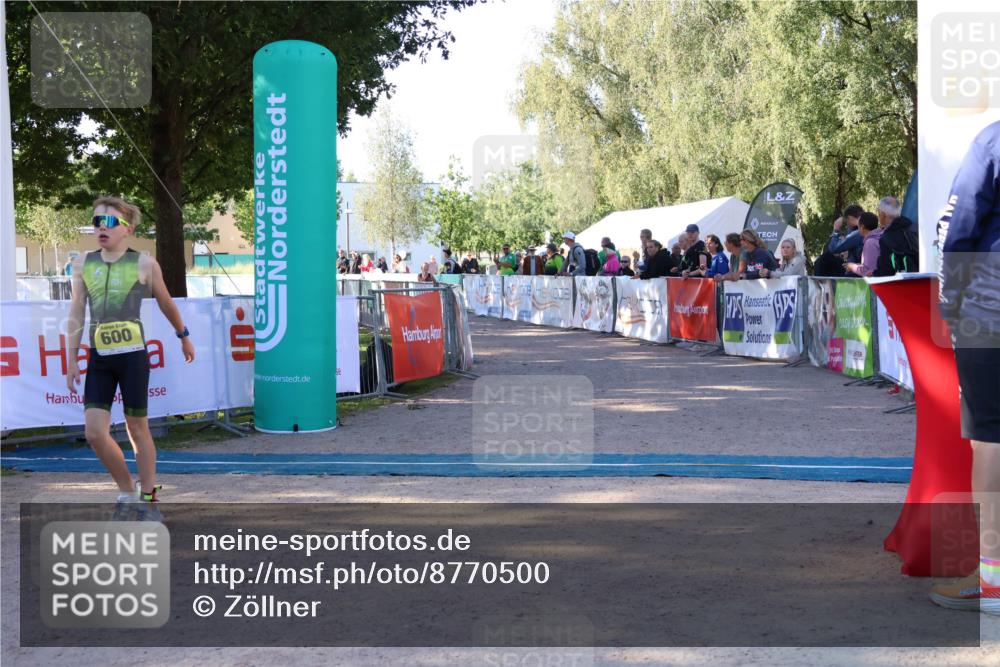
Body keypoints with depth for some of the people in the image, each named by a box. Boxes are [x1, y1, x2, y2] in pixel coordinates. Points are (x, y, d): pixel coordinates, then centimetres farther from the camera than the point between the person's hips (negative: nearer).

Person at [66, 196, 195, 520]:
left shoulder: (144, 264, -2)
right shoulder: (83, 263, 7)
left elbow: (166, 304, 13)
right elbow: (76, 313, 8)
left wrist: (184, 337, 23)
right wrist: (72, 360, 5)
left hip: (132, 356, -3)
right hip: (98, 359, 3)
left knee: (137, 428, 4)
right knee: (95, 431, -4)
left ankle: (147, 498, 19)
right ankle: (126, 492, 17)